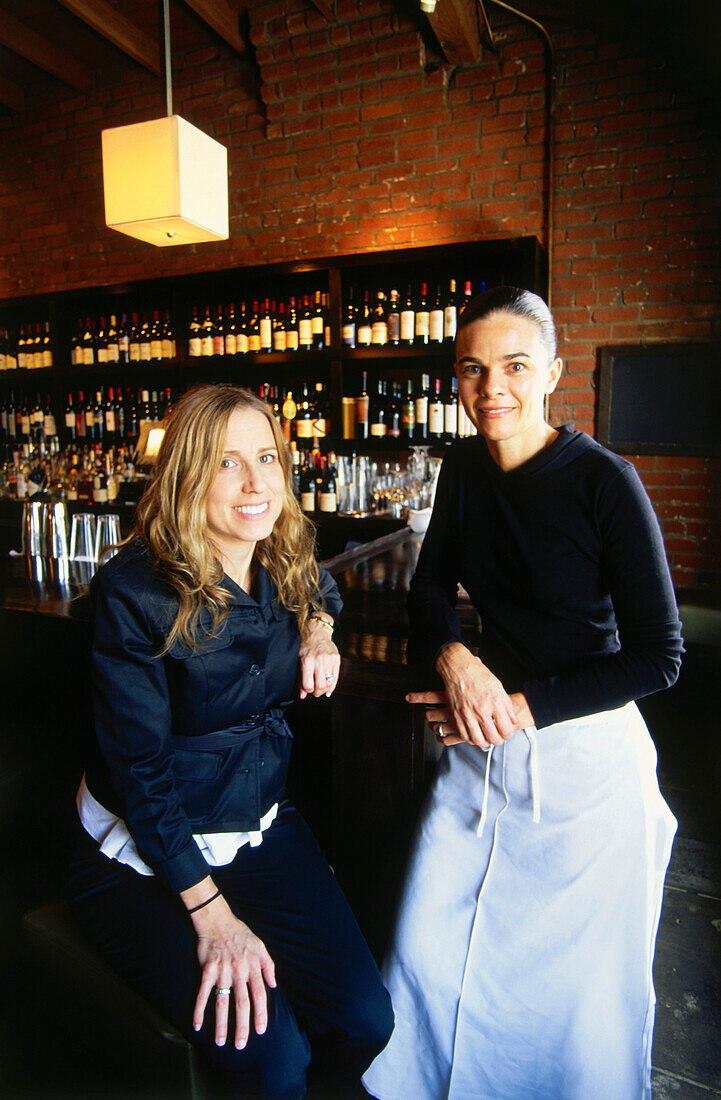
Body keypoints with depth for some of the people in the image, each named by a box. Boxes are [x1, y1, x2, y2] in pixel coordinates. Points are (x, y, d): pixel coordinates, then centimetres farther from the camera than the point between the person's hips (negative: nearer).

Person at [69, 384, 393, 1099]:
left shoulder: (285, 565, -4)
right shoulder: (134, 591, -21)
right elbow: (140, 766, -17)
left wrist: (319, 629, -2)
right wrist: (212, 912, -17)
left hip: (261, 827, 5)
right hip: (142, 856, -4)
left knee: (366, 1022, -3)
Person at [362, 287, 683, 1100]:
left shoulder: (605, 481, -16)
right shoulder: (464, 468, 0)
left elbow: (658, 657, -14)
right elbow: (429, 591, 8)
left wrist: (523, 706, -17)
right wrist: (454, 659, -13)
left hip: (585, 760, -4)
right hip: (482, 748, 5)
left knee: (581, 980, 14)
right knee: (426, 954, 14)